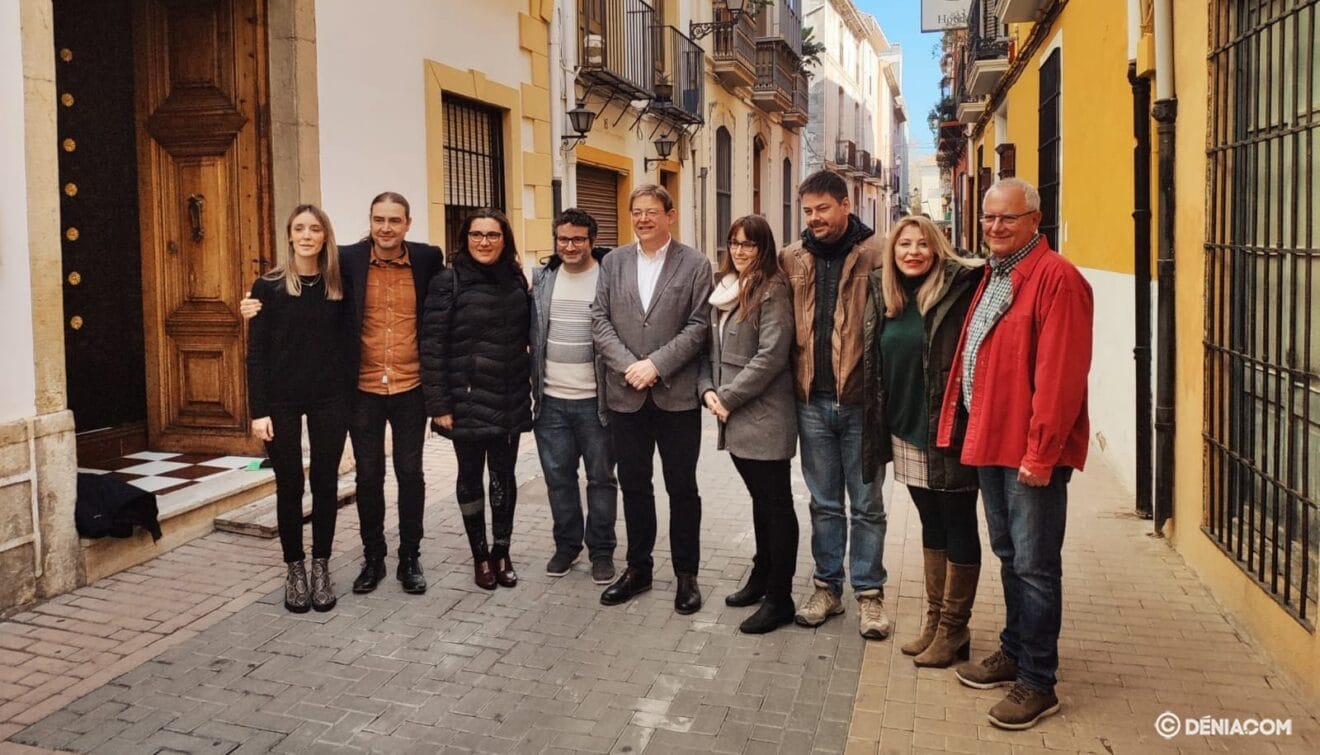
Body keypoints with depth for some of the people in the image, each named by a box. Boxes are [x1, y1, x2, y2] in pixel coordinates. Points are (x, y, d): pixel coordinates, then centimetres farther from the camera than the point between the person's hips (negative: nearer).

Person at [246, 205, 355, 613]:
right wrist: (259, 410, -9)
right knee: (289, 486, 6)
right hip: (282, 401, -1)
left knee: (325, 484, 6)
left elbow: (347, 345, 6)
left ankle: (321, 568, 20)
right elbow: (256, 352, -4)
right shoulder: (269, 286, -2)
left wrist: (349, 396, -1)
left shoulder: (338, 287, 3)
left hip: (329, 399, 2)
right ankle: (295, 570, 19)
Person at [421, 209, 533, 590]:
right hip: (468, 401, -3)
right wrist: (438, 404, -13)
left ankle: (501, 552, 25)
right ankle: (480, 555, 23)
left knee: (504, 475, 11)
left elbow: (530, 338, 11)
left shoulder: (517, 281, 6)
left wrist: (536, 390, 6)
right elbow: (432, 345, -10)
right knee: (471, 477, 9)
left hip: (510, 401, 3)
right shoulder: (448, 282, -7)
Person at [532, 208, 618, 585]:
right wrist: (533, 385, 8)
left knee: (601, 478, 7)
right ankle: (566, 544, 27)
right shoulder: (542, 279, 6)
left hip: (595, 400, -4)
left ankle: (602, 551, 20)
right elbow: (532, 333, 12)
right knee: (558, 478, 12)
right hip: (550, 399, 4)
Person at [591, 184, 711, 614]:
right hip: (625, 395, 3)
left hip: (677, 395, -3)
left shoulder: (694, 264, -2)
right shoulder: (613, 262, 8)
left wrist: (655, 365, -16)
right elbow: (600, 320, 3)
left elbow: (698, 325, -8)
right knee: (633, 485, 12)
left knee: (682, 487, 6)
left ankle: (686, 575, 19)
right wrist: (628, 365, -11)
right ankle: (638, 568, 26)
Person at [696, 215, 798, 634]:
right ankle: (762, 576, 32)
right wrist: (708, 390, -2)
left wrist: (728, 397, -14)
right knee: (760, 499, 19)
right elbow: (713, 348, 15)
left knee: (775, 503, 0)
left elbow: (769, 357, -18)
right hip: (734, 418, 8)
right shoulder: (723, 291, 13)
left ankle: (779, 598, 8)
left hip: (764, 415, -8)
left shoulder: (772, 291, -12)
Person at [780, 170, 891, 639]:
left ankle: (870, 593, 21)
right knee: (824, 504, 15)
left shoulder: (876, 255, -7)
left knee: (867, 505, 9)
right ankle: (827, 587, 28)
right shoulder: (792, 260, 5)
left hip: (860, 401, -3)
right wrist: (794, 384, 2)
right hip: (812, 402, 4)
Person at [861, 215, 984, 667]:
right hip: (906, 431, 6)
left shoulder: (959, 287, -10)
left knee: (958, 527, 6)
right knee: (932, 525, 16)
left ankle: (953, 629, 16)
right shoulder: (883, 296, 7)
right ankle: (934, 621, 27)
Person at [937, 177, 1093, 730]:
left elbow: (1059, 374, -20)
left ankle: (1037, 683, 10)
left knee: (1035, 566, -1)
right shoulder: (993, 276, 15)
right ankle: (1014, 652, 34)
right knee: (1009, 556, 20)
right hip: (991, 441, 9)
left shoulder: (1055, 278, -14)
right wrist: (970, 428, 14)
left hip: (1032, 451, -9)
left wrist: (1041, 451, -21)